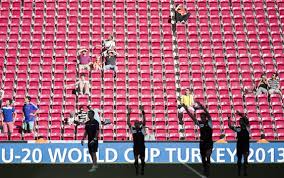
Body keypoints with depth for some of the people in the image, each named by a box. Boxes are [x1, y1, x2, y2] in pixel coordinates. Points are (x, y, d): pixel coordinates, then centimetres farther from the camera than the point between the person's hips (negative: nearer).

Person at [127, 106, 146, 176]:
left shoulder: (142, 128, 1)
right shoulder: (133, 129, 2)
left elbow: (144, 121, -9)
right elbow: (128, 122, -6)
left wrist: (143, 112, -19)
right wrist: (128, 113, -14)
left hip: (142, 146, 0)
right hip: (135, 146, 0)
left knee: (142, 159, 5)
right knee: (136, 159, -3)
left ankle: (142, 170, 18)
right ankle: (136, 170, 8)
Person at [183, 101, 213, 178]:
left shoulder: (209, 122, -7)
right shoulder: (199, 123, 3)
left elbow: (208, 114, -23)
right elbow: (192, 117, -3)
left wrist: (202, 107, -36)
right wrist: (186, 110, -15)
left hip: (209, 142, -5)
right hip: (202, 142, 5)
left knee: (208, 155, -24)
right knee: (203, 157, 9)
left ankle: (208, 168, -20)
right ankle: (205, 169, 21)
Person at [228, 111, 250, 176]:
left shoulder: (247, 128, -1)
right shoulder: (238, 129, 5)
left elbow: (247, 120, -15)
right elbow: (230, 126, 1)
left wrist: (240, 114, -24)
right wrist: (229, 119, -9)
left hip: (246, 146, -2)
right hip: (239, 146, 2)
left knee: (245, 159, -6)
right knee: (239, 159, 8)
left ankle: (245, 171, -2)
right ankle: (239, 172, 17)